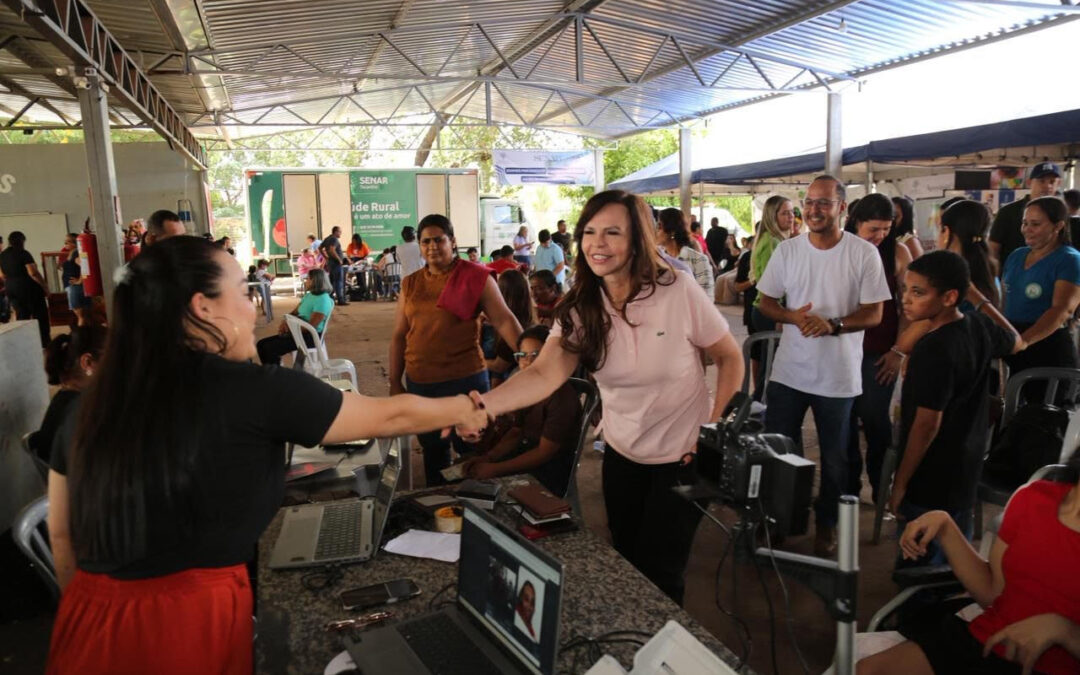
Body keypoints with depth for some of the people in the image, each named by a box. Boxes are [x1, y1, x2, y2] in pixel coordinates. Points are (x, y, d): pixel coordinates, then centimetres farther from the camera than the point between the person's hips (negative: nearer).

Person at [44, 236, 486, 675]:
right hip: (191, 623, -5)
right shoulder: (251, 390, -15)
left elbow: (62, 532, 12)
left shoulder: (93, 403, 1)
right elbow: (388, 417, -5)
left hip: (92, 625, 5)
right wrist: (470, 409, 11)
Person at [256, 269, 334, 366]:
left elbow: (311, 326, -21)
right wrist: (284, 322, -3)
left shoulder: (323, 300, -17)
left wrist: (290, 327, -10)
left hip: (310, 337, -10)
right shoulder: (308, 295, 13)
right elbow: (294, 312, 18)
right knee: (261, 344, 1)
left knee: (270, 348, -22)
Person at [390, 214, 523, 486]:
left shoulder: (474, 277, -6)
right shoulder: (410, 284, 8)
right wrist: (395, 382, 10)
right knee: (432, 450, 18)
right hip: (419, 383, 5)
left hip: (464, 380, -4)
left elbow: (504, 320, -11)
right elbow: (399, 336, 11)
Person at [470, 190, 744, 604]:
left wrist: (716, 425, -15)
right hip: (621, 455, 4)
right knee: (625, 562, 19)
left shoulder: (678, 290, -19)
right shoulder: (580, 307, -11)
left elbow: (729, 357, -7)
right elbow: (544, 373, -27)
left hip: (683, 456, -4)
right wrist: (485, 405, -45)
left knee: (658, 573, 3)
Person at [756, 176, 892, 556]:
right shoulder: (787, 250, 0)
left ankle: (827, 523, 34)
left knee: (834, 458, 13)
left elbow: (874, 315, -7)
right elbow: (766, 303, 5)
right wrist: (792, 317, -16)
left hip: (838, 377, -2)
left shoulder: (863, 253, -7)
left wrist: (833, 325, -24)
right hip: (788, 371, 2)